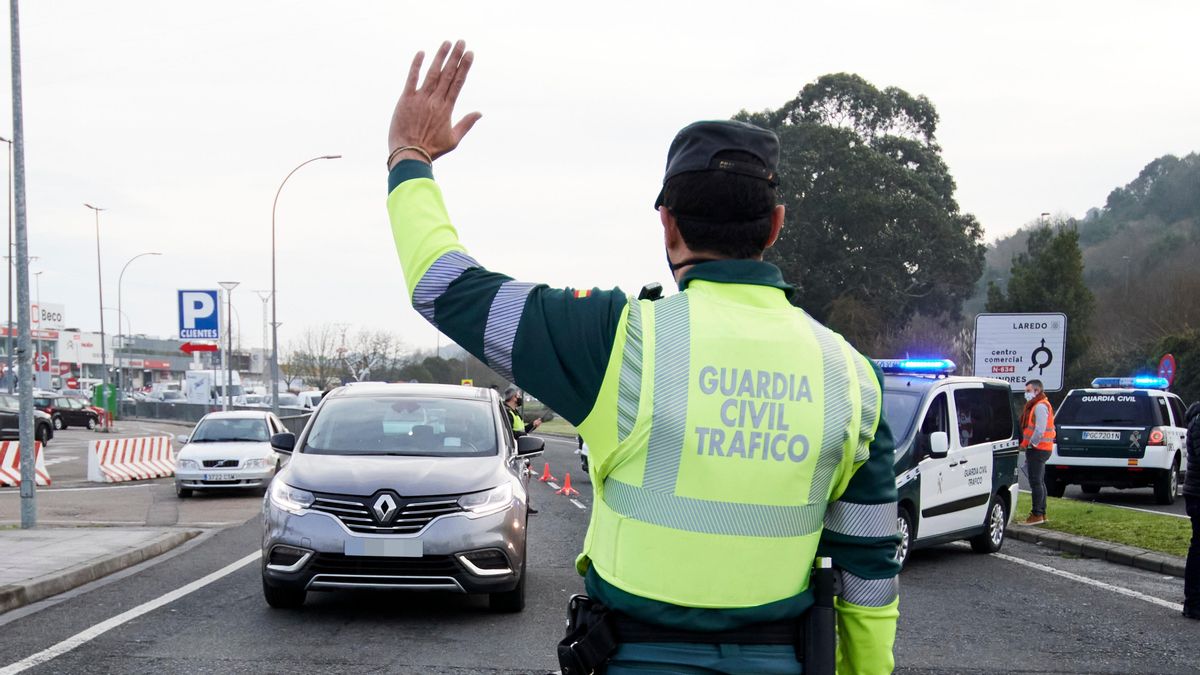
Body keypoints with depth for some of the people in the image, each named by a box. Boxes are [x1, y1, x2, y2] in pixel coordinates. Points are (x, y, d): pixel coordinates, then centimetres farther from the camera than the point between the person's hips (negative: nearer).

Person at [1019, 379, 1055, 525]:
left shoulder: (1040, 406, -14)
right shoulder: (1037, 405, 21)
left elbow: (1040, 430, -23)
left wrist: (1029, 443, -15)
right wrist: (1026, 443, 13)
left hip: (1037, 449, -11)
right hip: (1040, 449, 11)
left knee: (1035, 482, -10)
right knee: (1039, 482, 15)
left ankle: (1037, 515, -11)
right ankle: (1042, 513, 20)